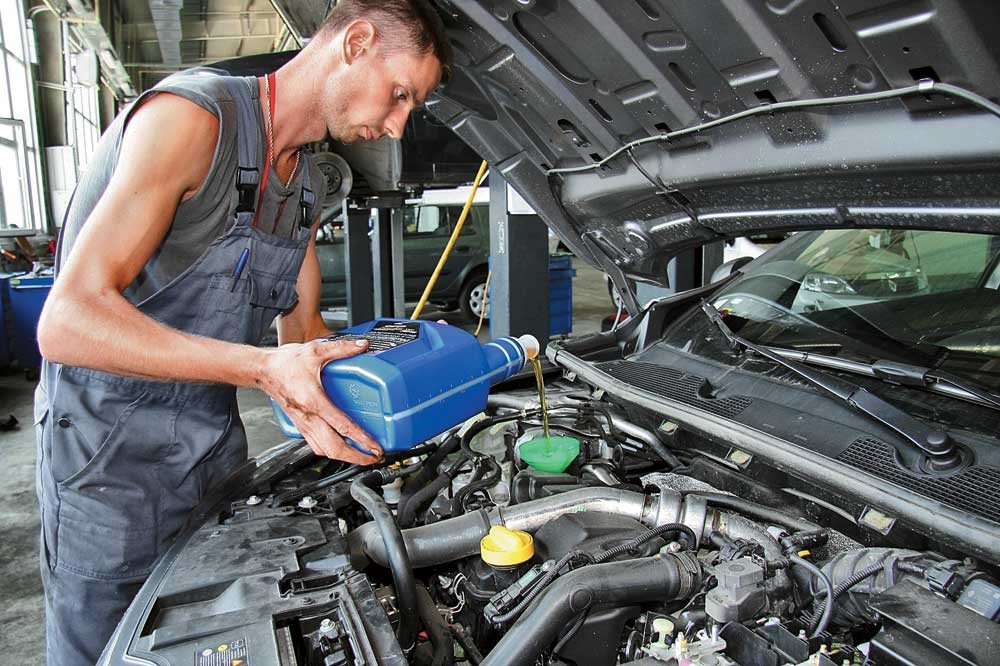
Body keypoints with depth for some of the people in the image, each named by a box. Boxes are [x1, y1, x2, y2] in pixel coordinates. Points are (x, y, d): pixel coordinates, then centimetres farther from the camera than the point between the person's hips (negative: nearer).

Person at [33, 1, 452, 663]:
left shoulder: (307, 184, 6)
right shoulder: (191, 116, -22)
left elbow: (303, 325, 11)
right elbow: (68, 322, -28)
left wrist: (316, 404, -10)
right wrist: (266, 368, -36)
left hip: (216, 438, 8)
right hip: (113, 453, -7)